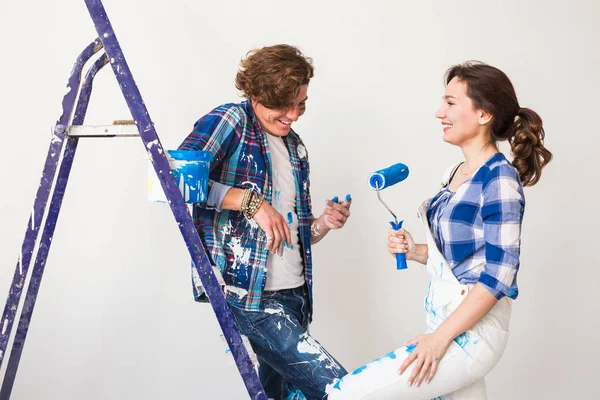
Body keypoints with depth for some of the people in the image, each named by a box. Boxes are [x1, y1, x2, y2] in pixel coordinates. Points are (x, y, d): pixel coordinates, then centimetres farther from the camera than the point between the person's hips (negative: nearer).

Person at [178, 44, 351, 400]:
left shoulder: (295, 148, 17)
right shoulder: (230, 122, -4)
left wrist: (324, 224, -1)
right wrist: (249, 200, -20)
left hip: (295, 291, 8)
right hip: (249, 291, -7)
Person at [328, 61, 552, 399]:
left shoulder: (499, 177, -15)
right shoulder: (456, 174, 10)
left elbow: (499, 273, -19)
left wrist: (440, 336, -20)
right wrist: (414, 250, 1)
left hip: (471, 331, -8)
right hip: (449, 324, 8)